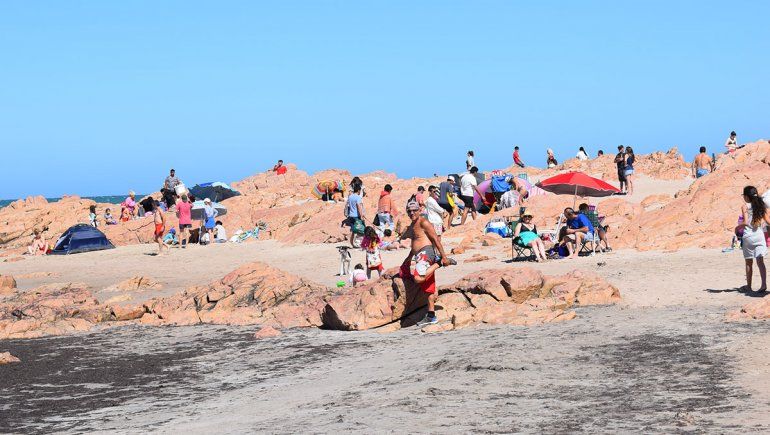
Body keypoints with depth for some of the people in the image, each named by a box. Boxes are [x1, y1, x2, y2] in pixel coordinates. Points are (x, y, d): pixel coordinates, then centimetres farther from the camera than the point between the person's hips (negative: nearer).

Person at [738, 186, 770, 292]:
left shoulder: (745, 206, -8)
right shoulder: (761, 206, 5)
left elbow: (745, 222, -17)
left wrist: (738, 227, 1)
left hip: (748, 236, -3)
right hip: (760, 235, 3)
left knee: (749, 263, 10)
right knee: (760, 261, -1)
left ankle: (748, 286, 18)